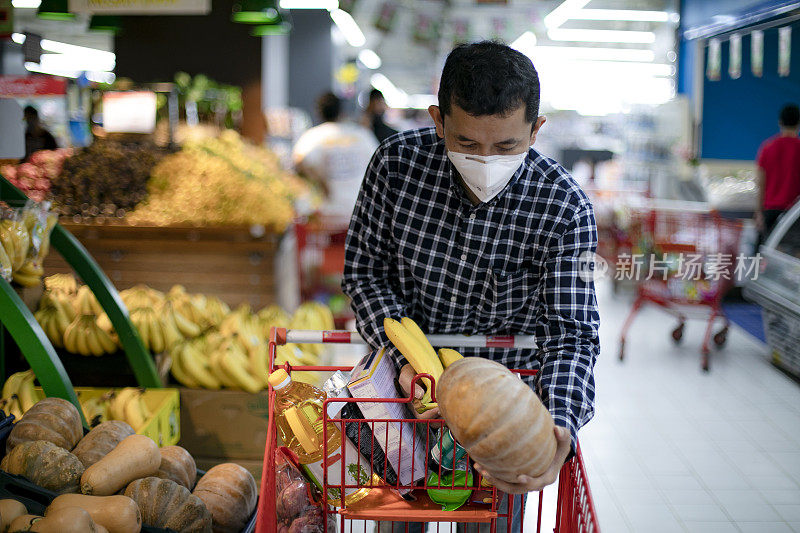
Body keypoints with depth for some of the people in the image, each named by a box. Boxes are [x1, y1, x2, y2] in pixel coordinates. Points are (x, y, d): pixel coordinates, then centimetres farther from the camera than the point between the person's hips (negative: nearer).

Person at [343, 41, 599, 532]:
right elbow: (363, 269, -7)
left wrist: (560, 428, -43)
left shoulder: (565, 210, -23)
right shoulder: (397, 163, -17)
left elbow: (573, 332, -23)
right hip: (404, 371, 2)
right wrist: (405, 356, -23)